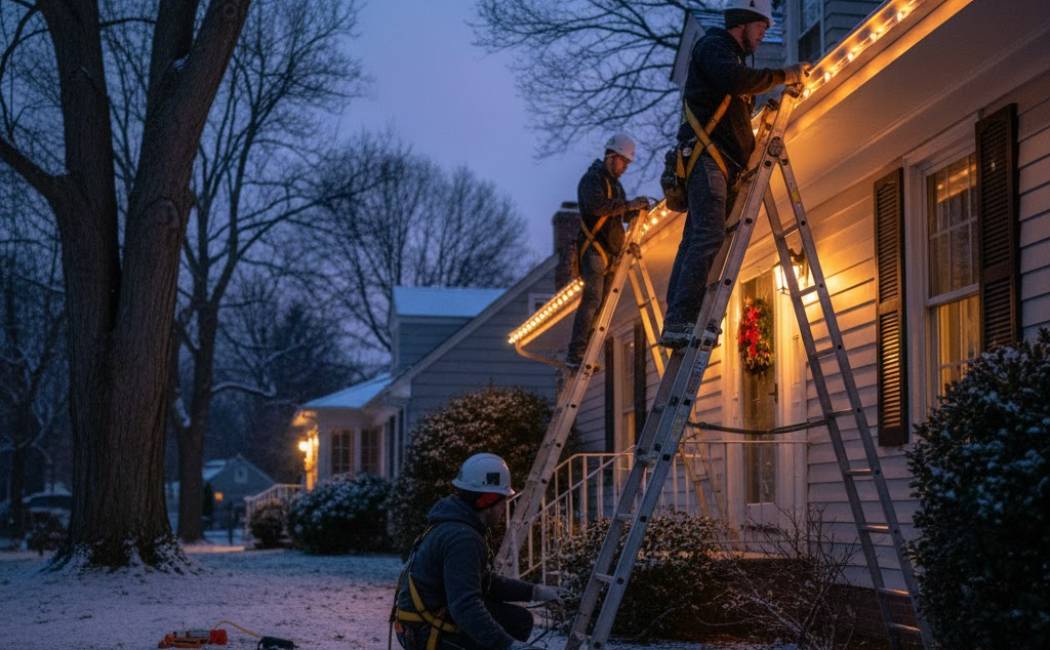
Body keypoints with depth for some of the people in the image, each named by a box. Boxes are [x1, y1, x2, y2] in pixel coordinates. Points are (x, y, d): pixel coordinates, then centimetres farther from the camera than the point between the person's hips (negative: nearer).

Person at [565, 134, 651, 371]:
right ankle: (575, 354, -23)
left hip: (609, 251, 9)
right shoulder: (592, 179, -7)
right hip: (593, 248, -9)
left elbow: (623, 215, 24)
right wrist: (628, 204, -25)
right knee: (592, 299, -18)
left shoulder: (615, 183, 22)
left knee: (601, 303, 5)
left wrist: (636, 209, 3)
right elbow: (596, 206, -26)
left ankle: (582, 356, 5)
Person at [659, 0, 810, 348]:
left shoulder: (732, 54, 30)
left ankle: (676, 324, -5)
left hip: (721, 164, 10)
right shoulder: (713, 46, 0)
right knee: (708, 237, -20)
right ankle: (680, 320, -28)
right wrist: (782, 75, -14)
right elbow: (735, 79, -22)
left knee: (695, 242, 1)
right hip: (706, 158, -10)